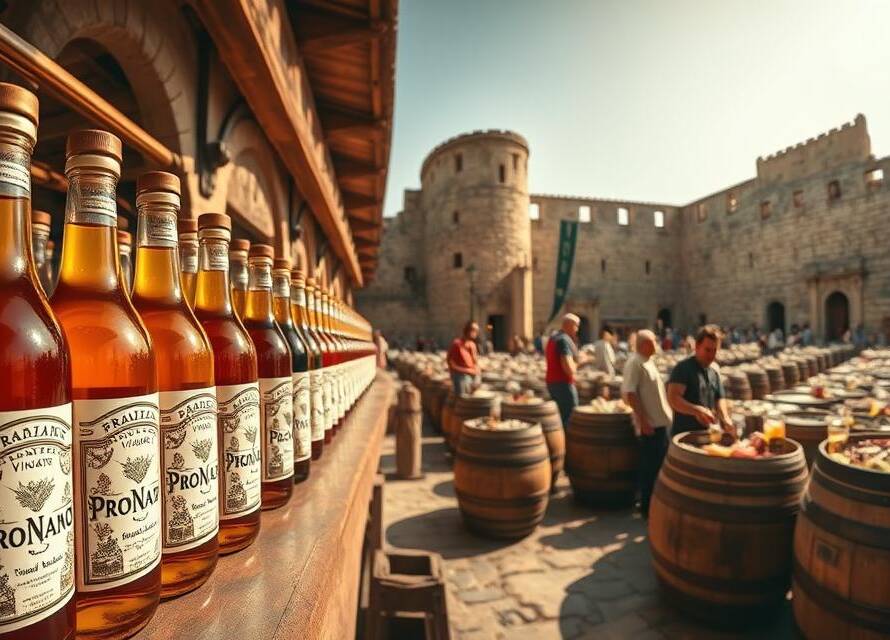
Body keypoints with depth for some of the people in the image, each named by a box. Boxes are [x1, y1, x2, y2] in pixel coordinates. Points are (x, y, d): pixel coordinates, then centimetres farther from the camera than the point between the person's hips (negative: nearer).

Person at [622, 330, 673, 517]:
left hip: (660, 421, 9)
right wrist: (643, 421, -23)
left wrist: (666, 414, 19)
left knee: (660, 464, 17)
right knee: (650, 466, 0)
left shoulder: (648, 361, 13)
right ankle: (647, 507, 11)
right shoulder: (635, 362, -16)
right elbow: (629, 393, -22)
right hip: (650, 424, -9)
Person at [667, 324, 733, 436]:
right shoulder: (683, 368, -12)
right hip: (684, 435, -7)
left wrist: (725, 419, -3)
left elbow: (719, 398, 16)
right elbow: (673, 398, -23)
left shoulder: (714, 370, 11)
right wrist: (697, 410, -38)